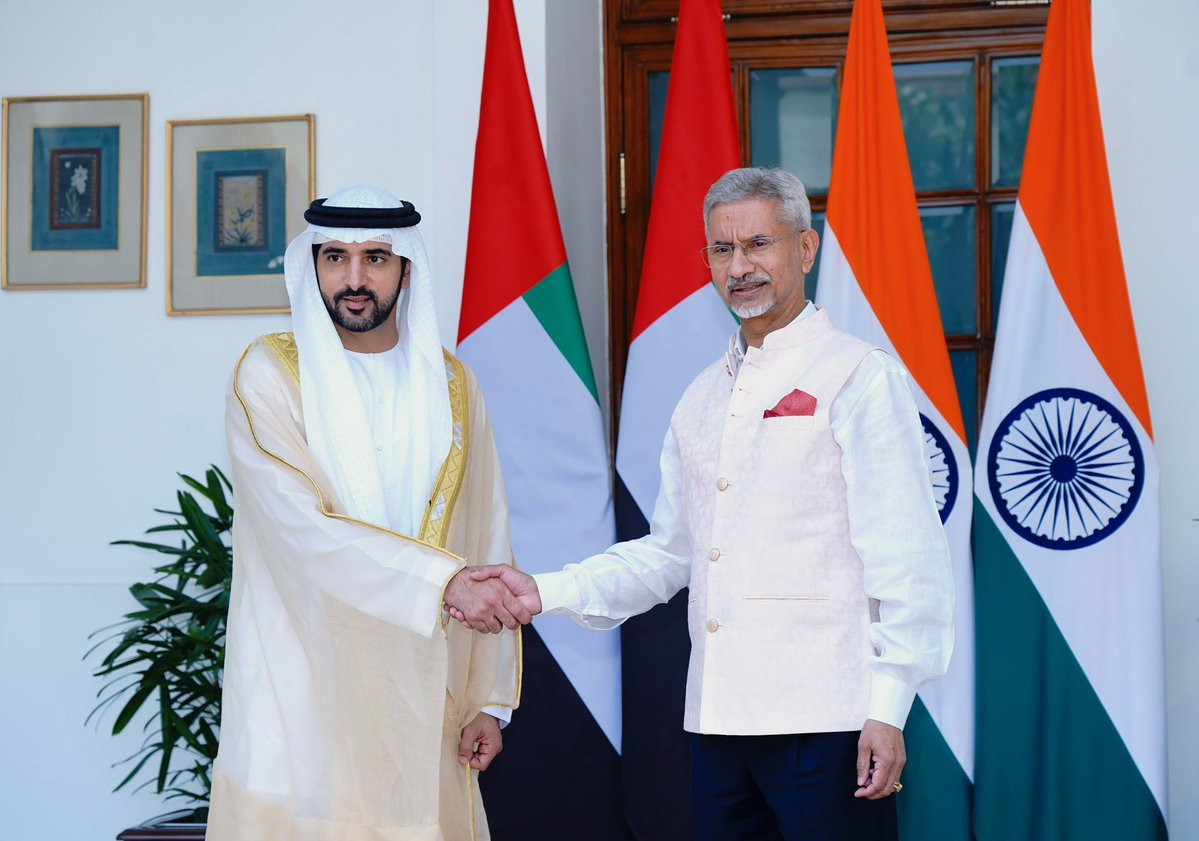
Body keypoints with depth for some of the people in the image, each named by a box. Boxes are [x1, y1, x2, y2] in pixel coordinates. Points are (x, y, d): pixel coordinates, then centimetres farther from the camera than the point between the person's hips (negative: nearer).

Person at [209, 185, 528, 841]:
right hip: (303, 685, -3)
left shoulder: (448, 384, 9)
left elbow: (487, 543, 7)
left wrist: (488, 698, 3)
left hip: (421, 697, 3)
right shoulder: (270, 373, -2)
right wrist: (444, 578, -22)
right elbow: (299, 523, -16)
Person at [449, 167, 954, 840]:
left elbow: (907, 557, -8)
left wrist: (889, 708, -13)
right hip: (718, 720, 6)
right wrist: (548, 594, 8)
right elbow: (669, 553, 19)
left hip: (826, 719, -6)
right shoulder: (703, 399, 17)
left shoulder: (860, 376, -4)